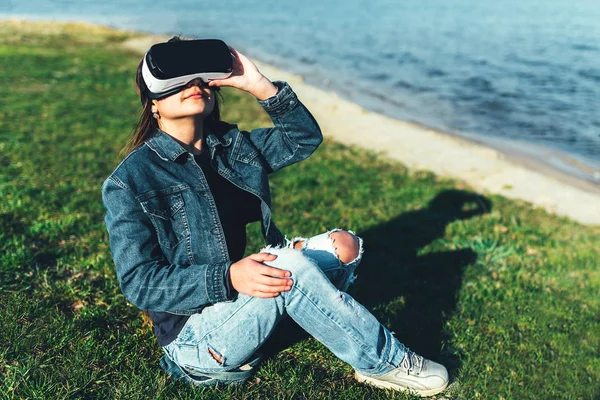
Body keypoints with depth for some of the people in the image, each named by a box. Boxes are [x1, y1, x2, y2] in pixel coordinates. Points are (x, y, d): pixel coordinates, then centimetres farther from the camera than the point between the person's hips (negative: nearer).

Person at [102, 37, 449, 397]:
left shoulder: (231, 146, 5)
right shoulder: (129, 182, -13)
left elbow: (305, 138, 5)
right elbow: (139, 283, -18)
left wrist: (261, 86, -10)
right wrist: (228, 278, -32)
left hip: (241, 299, 7)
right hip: (194, 333, -7)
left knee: (344, 245, -5)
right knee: (289, 266, -30)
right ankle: (385, 363, -11)